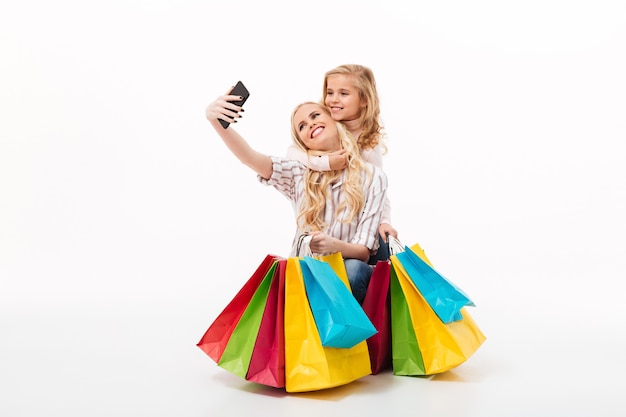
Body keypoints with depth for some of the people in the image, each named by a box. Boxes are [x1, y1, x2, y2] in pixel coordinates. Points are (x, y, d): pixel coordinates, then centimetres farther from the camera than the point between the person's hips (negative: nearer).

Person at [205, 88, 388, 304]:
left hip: (346, 277, -1)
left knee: (354, 270, -35)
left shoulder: (372, 177, -3)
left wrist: (334, 246, -31)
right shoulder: (299, 174, 1)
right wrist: (217, 122, -37)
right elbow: (250, 158, -18)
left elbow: (364, 251, -8)